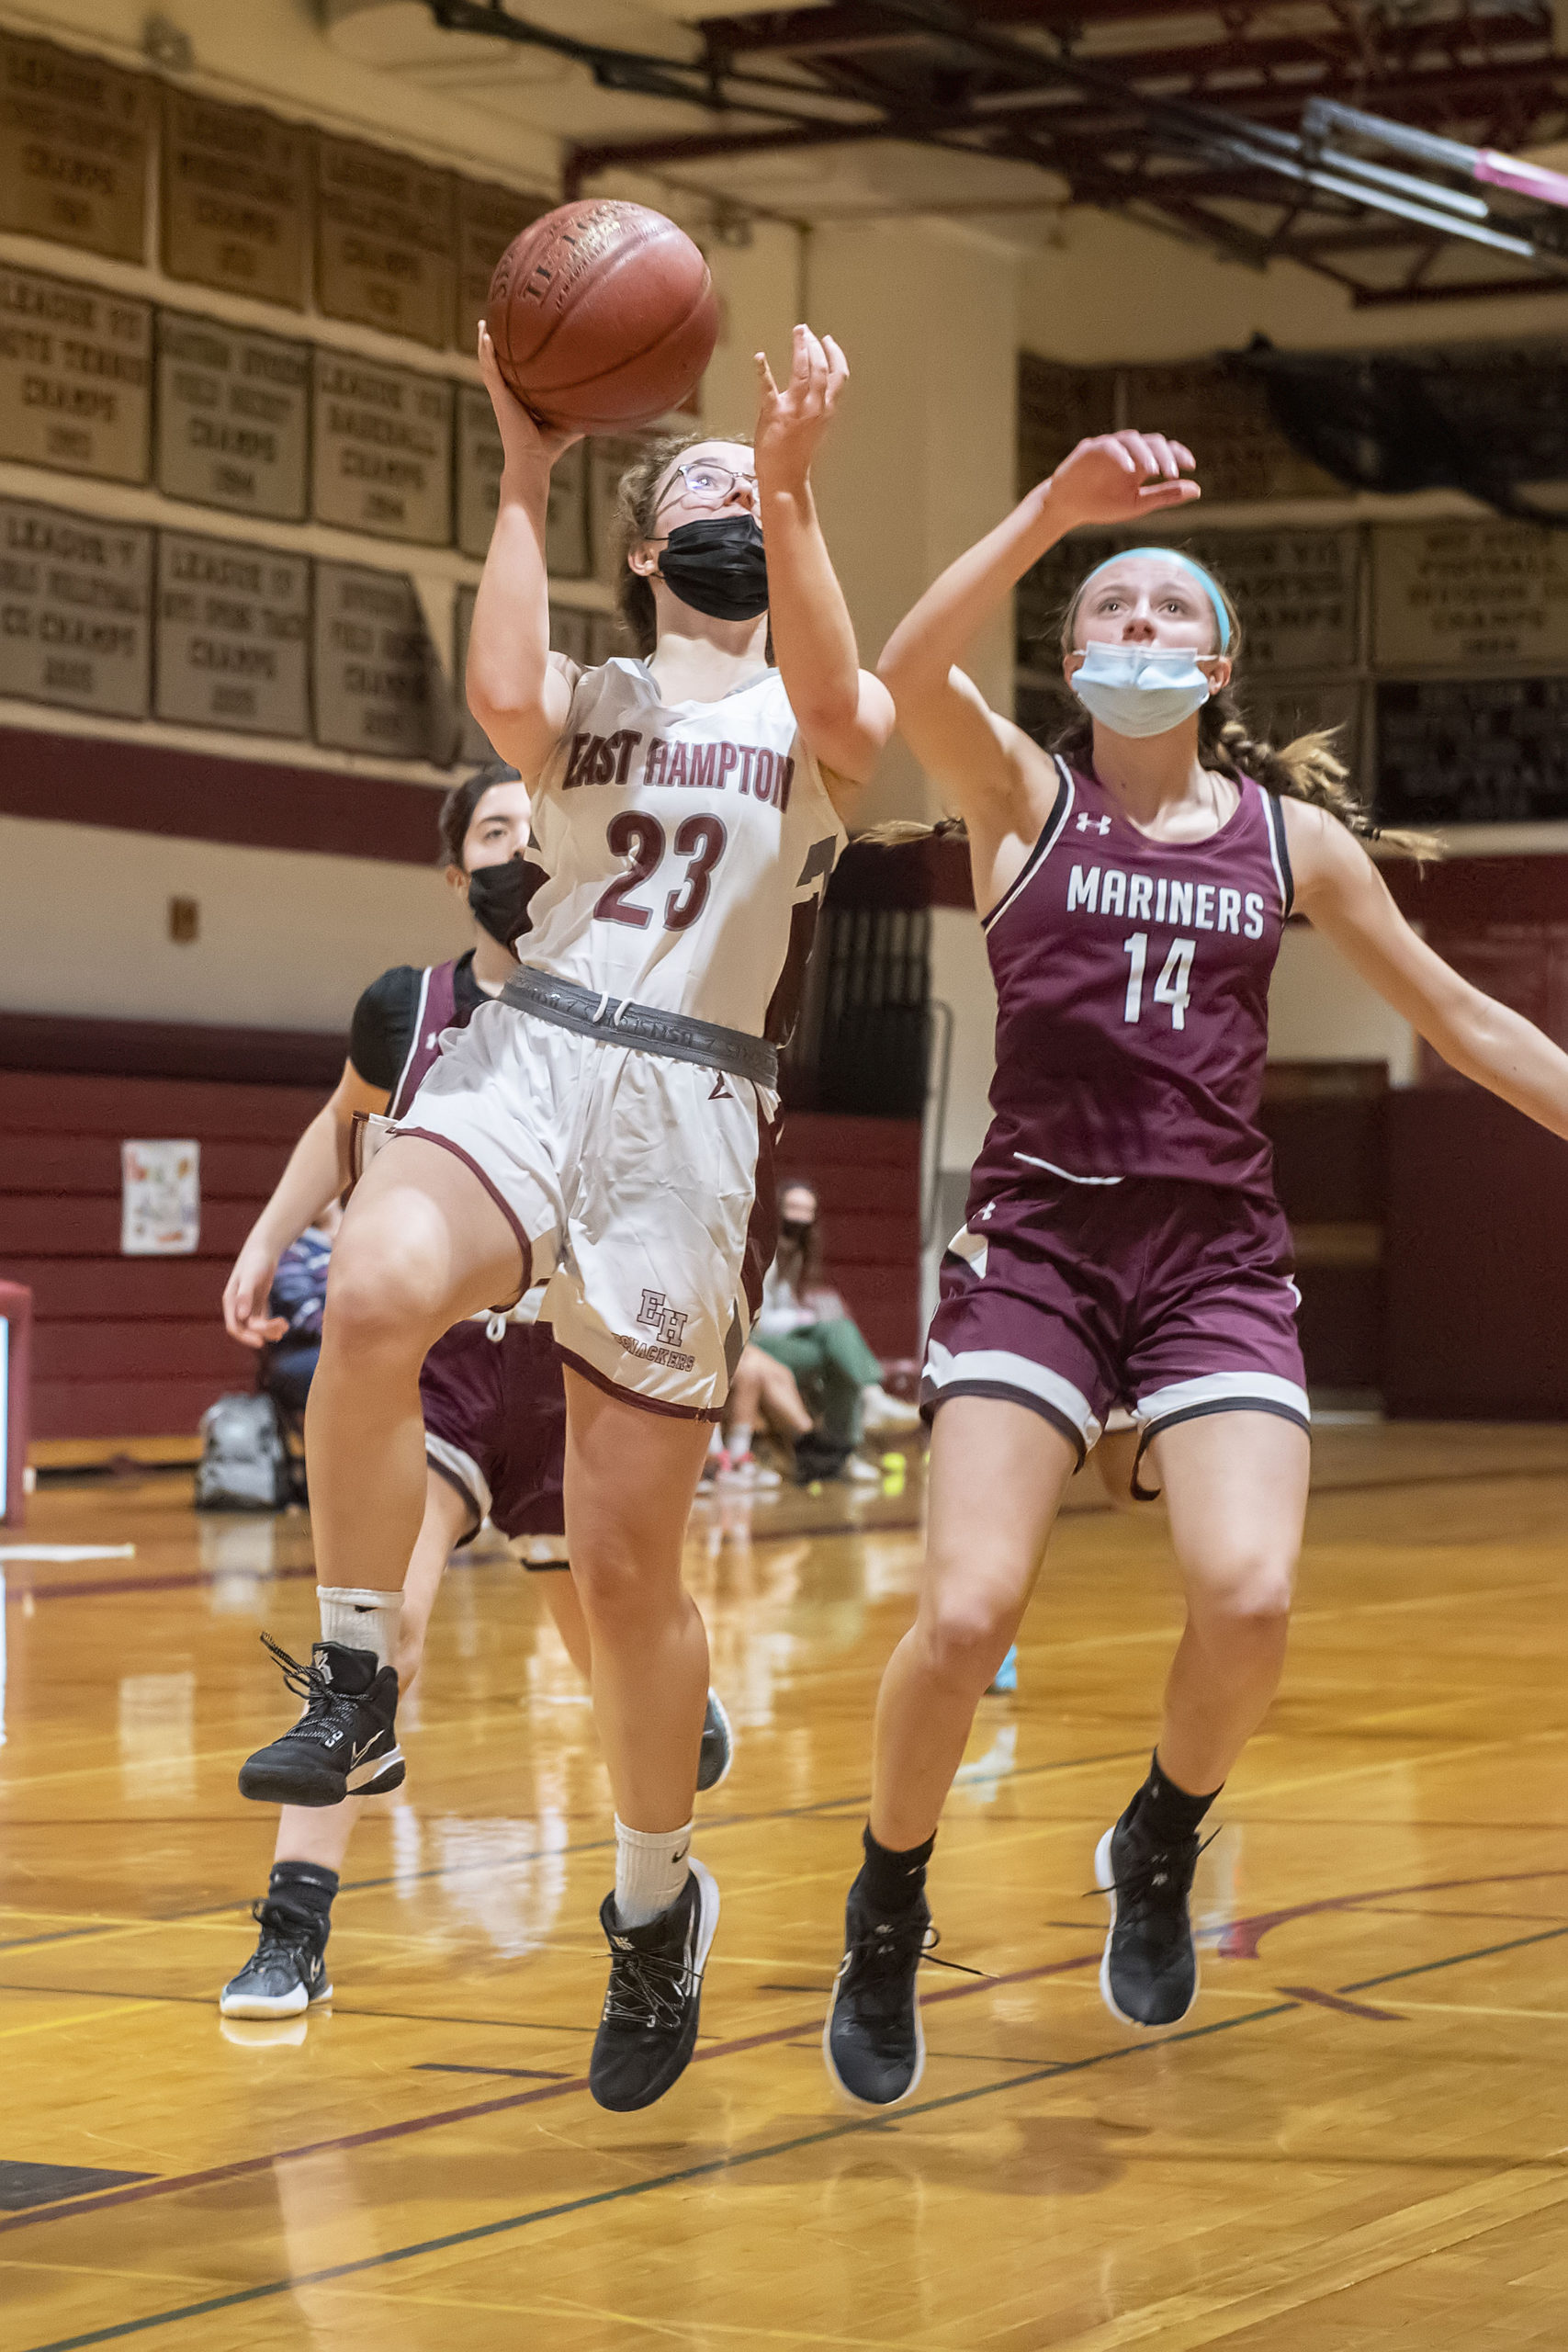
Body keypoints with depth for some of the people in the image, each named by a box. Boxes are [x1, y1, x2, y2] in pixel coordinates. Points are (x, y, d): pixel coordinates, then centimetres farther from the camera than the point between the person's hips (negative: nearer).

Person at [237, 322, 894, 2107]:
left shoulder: (832, 723, 15)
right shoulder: (585, 700, 19)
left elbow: (833, 706, -12)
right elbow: (501, 701, -7)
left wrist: (795, 488, -18)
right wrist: (524, 470, -3)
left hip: (693, 1111, -1)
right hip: (526, 1059, 1)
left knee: (627, 1560, 1)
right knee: (372, 1298, -35)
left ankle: (657, 1903, 24)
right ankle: (362, 1678, -16)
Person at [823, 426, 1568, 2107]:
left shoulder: (1291, 834, 11)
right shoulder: (1023, 799, 5)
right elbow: (908, 671, -16)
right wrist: (1057, 509, -23)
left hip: (1215, 1255, 2)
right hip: (1037, 1241, -1)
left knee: (1249, 1600, -20)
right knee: (967, 1612, -16)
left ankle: (1161, 1845, 12)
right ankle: (886, 1918, 11)